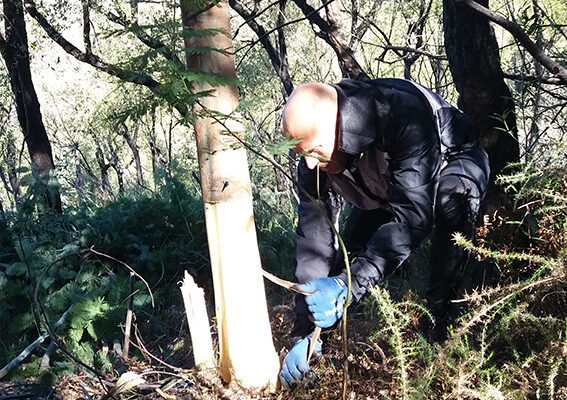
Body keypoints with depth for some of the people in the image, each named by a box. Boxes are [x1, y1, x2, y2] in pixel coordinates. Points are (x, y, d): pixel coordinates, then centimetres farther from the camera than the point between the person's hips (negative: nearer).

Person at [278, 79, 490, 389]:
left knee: (451, 202, -36)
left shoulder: (405, 112, -44)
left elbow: (412, 214, -48)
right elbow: (313, 239, -25)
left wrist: (350, 283, -56)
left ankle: (440, 330, -25)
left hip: (453, 162, -5)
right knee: (352, 245, -10)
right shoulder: (315, 163, -25)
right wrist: (304, 335, -29)